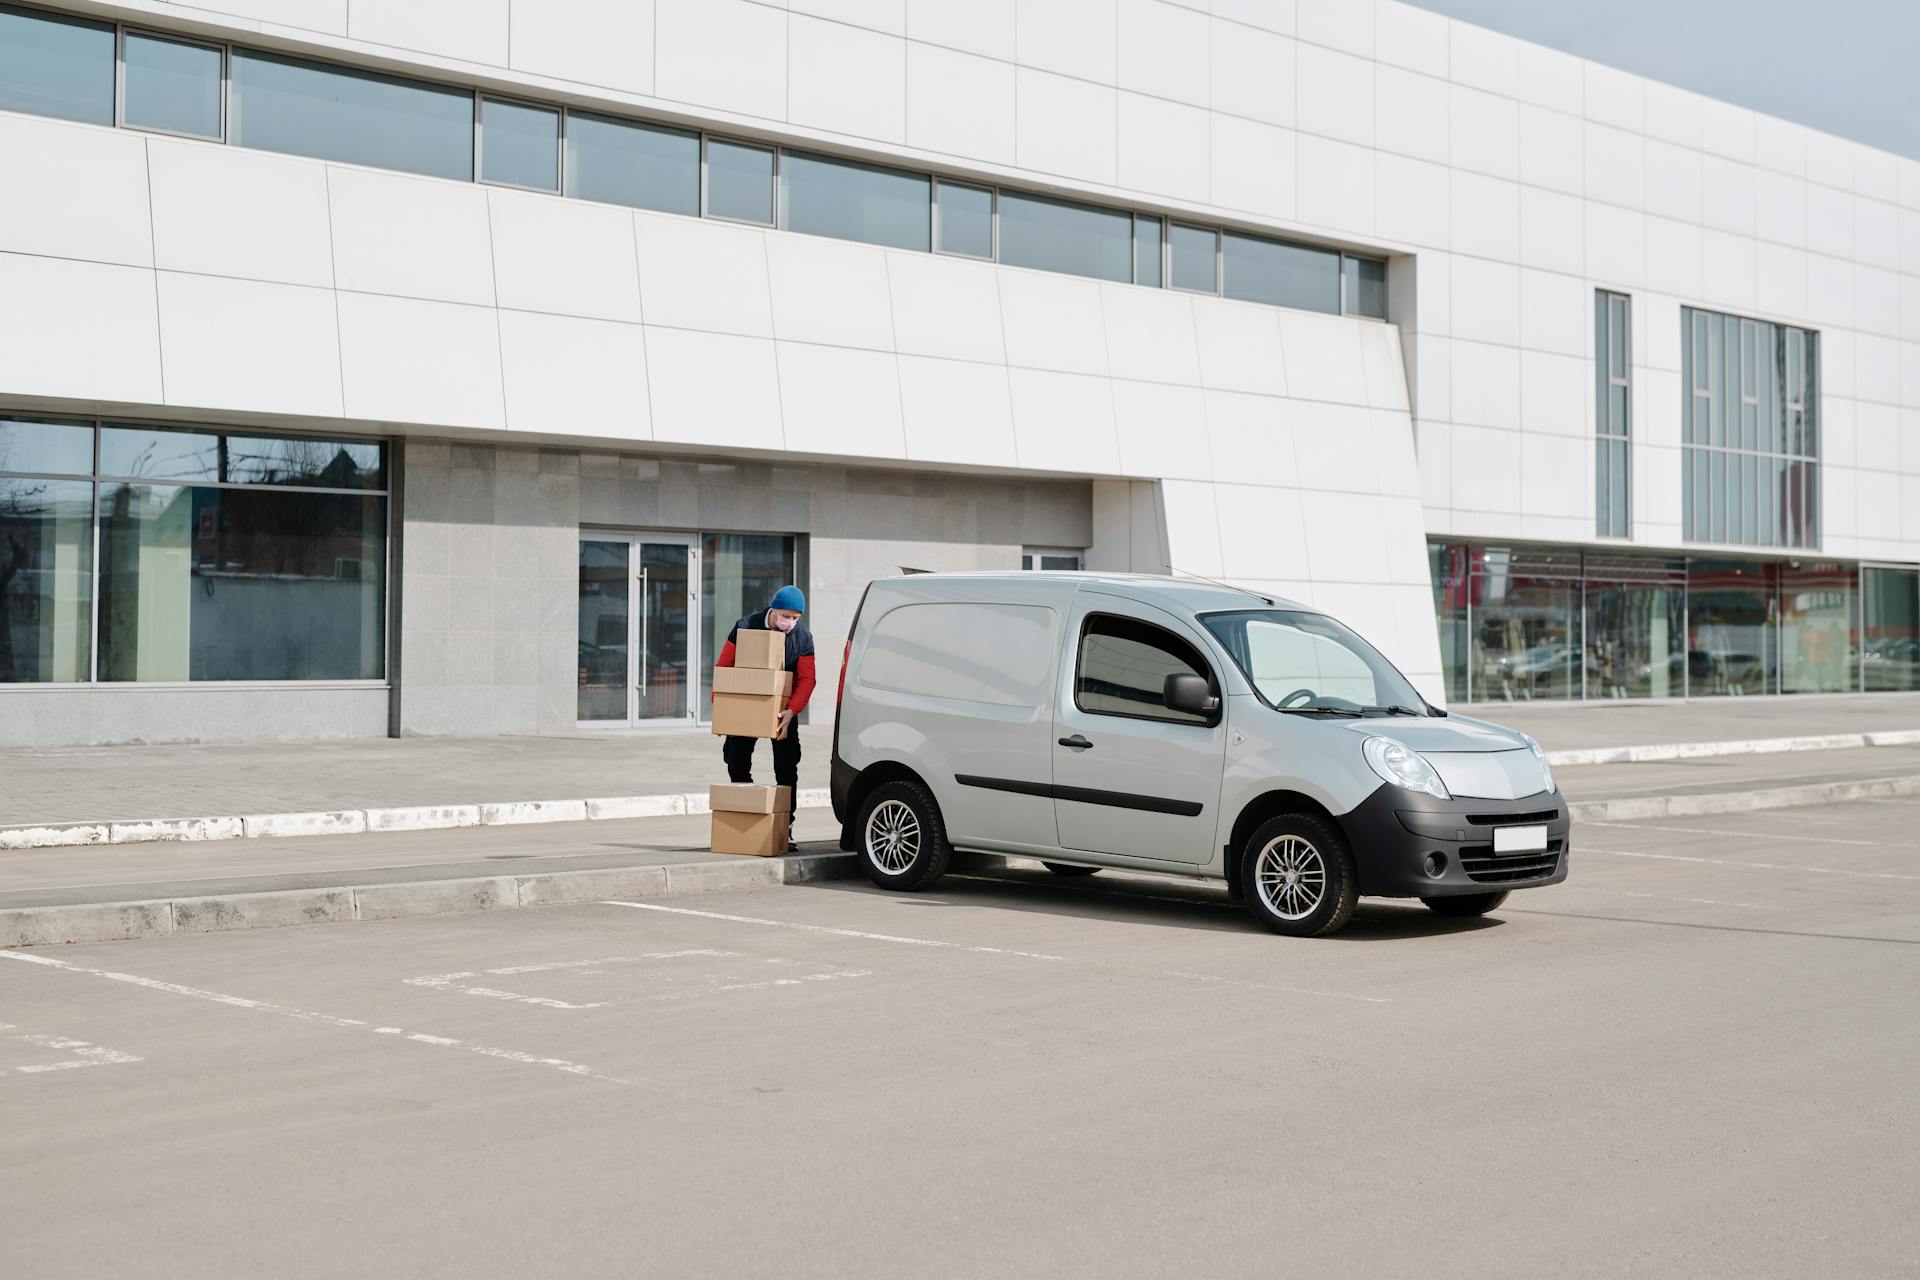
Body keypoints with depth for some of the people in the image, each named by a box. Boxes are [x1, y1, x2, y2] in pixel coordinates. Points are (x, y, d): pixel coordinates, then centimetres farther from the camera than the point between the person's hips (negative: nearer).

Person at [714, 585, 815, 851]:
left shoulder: (803, 638, -9)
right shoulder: (745, 628, -11)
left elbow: (806, 679, -13)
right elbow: (723, 666, -8)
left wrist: (791, 711, -27)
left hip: (783, 711, 0)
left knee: (786, 769, -4)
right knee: (737, 764, 2)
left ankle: (786, 828, 0)